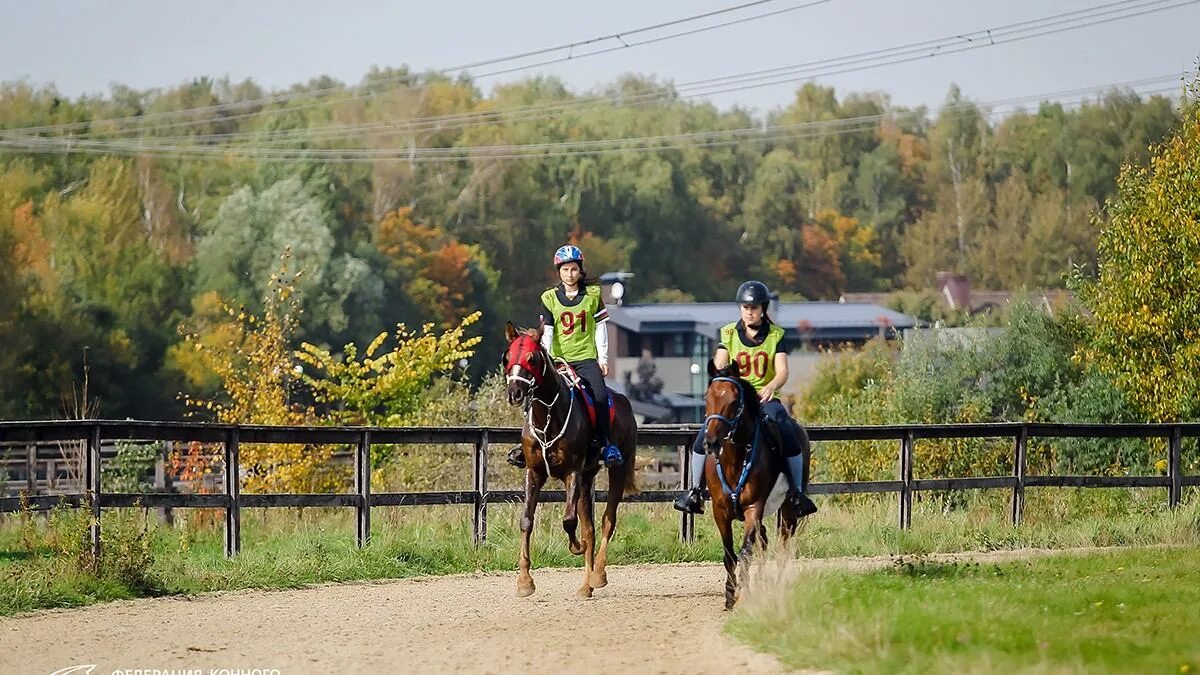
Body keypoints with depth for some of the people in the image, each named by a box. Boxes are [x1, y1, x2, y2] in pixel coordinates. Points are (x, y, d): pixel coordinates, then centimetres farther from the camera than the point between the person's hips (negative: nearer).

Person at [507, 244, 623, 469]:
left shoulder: (593, 295, 6)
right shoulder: (549, 298, 6)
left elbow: (600, 328, 8)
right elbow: (547, 332, 2)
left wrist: (603, 358, 2)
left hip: (586, 358, -1)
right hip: (559, 359, 1)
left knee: (600, 396, -24)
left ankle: (606, 444, -12)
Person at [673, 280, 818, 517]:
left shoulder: (776, 335, 5)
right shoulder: (728, 334, 8)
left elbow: (782, 372, -6)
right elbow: (719, 366, -3)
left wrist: (770, 387, -29)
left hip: (764, 398, -1)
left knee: (788, 434, -28)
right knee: (705, 435, -24)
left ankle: (797, 492, -17)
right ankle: (694, 491, -9)